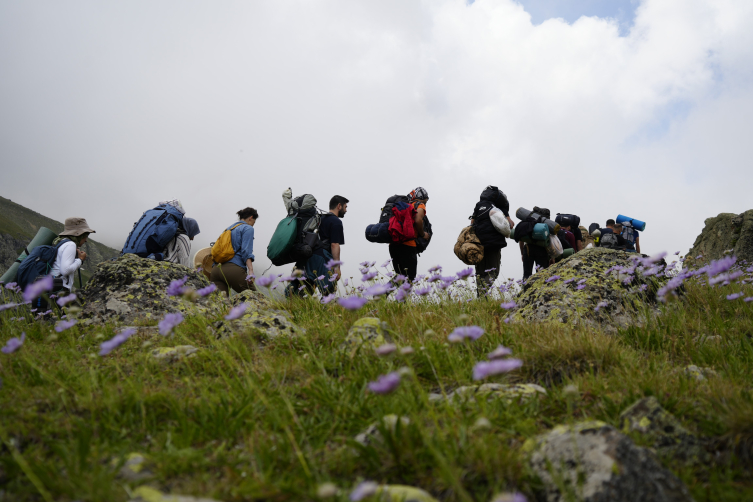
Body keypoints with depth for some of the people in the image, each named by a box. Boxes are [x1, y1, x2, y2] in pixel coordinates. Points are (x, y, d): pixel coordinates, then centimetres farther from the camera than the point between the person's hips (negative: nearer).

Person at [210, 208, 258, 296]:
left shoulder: (229, 228, 30)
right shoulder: (248, 228, 7)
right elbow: (246, 251, -8)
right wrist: (250, 270, -17)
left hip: (216, 269, 7)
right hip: (233, 268, -7)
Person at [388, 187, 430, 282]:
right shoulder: (420, 205, 6)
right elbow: (418, 220, -14)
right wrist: (423, 234, 0)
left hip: (393, 243, 7)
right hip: (407, 245, -7)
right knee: (409, 278, -8)